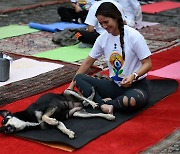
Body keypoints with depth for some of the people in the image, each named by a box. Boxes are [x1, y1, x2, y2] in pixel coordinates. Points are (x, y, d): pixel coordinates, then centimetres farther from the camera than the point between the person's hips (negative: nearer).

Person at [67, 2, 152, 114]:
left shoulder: (133, 36, -14)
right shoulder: (102, 38, 1)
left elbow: (148, 64, -12)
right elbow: (88, 62, 10)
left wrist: (133, 76, -31)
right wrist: (72, 85, 7)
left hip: (136, 85, -6)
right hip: (115, 85, 6)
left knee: (133, 101, -41)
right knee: (79, 78, -9)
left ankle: (102, 102, -16)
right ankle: (103, 104, -29)